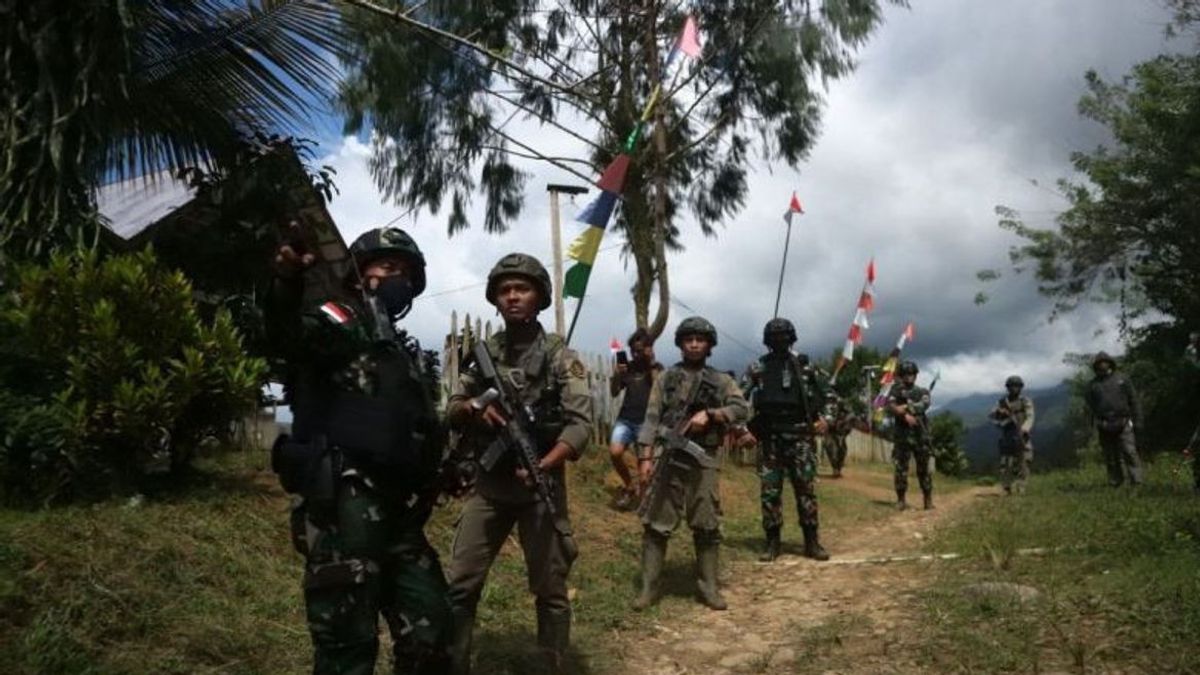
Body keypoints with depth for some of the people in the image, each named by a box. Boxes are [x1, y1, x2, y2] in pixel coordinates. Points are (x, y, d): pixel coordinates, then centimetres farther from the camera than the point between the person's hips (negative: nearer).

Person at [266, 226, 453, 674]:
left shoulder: (405, 351, 26)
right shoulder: (341, 322, 1)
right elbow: (289, 335, -23)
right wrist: (288, 283, -42)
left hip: (398, 511, 8)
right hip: (344, 506, -8)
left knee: (429, 636, 12)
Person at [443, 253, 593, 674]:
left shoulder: (559, 356, -4)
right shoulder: (484, 353, 8)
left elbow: (580, 424, -12)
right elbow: (451, 411, 9)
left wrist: (543, 466, -28)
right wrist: (475, 407, -15)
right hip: (489, 483, 3)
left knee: (549, 589, 6)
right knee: (459, 586, 3)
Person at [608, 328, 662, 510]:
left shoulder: (657, 368, 3)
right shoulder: (628, 367, 10)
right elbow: (614, 393, 6)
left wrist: (652, 364, -15)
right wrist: (616, 375, -11)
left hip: (646, 423, -2)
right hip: (625, 420, 2)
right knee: (615, 452, -21)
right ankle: (630, 486, 3)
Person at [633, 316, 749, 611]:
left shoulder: (722, 381, 11)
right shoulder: (666, 378, 9)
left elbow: (741, 409, -3)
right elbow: (651, 418, 2)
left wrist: (709, 414, -17)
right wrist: (645, 457, -7)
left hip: (703, 460, 1)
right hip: (666, 457, -1)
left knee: (707, 527, 5)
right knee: (656, 525, 0)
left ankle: (708, 587, 15)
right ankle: (648, 588, 6)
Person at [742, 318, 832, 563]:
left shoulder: (806, 367, 6)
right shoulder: (757, 368, 6)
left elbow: (826, 395, 11)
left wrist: (827, 418, -5)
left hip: (800, 437, 0)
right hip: (769, 438, 0)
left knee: (806, 490, 2)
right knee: (769, 492, 1)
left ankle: (811, 541, 11)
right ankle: (772, 542, 10)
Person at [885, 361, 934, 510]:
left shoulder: (922, 392, 11)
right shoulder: (896, 390, 8)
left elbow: (923, 406, -10)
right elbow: (891, 406, -9)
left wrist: (905, 407, -16)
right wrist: (905, 415, -22)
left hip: (920, 435, 1)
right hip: (902, 435, -1)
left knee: (923, 469, 3)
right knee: (900, 469, -1)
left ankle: (928, 500, 11)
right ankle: (901, 500, 6)